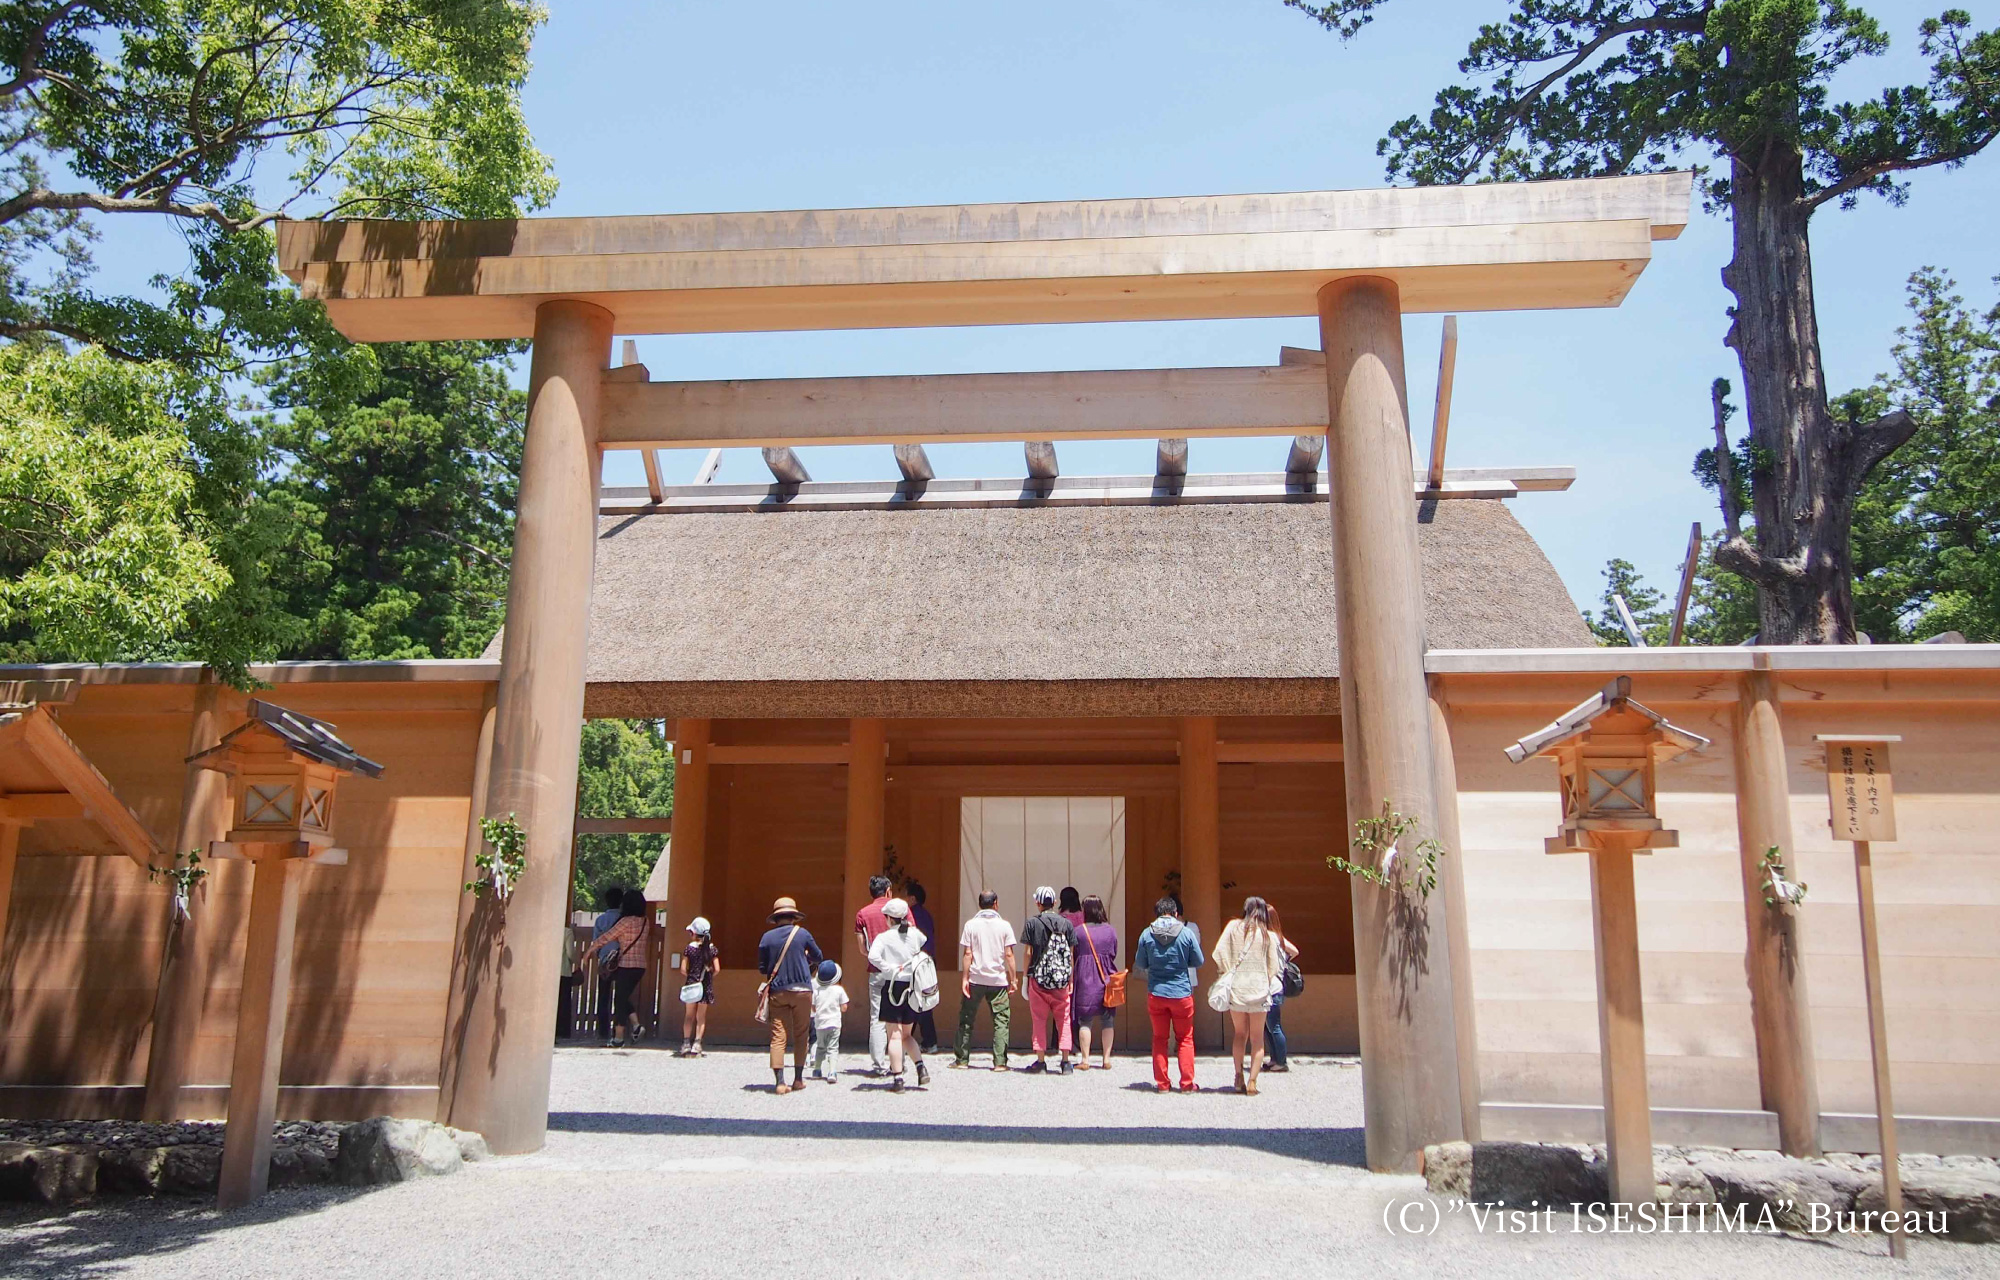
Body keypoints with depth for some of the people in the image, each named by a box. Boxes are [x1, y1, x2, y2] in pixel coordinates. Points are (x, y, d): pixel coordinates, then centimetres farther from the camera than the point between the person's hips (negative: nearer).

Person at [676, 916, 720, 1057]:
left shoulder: (689, 948, -6)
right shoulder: (712, 949, -3)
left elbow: (683, 969, -9)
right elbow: (717, 969, -7)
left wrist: (688, 978, 9)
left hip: (691, 984, 0)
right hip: (706, 986, 0)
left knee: (689, 1015, 12)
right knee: (701, 1016, 8)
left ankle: (686, 1043, 11)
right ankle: (696, 1044, 4)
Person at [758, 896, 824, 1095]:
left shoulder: (767, 937, -1)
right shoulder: (802, 934, -2)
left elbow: (761, 968, 5)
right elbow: (818, 958, 11)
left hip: (776, 992, 1)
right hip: (801, 989, -1)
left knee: (778, 1036, 1)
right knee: (800, 1035, 11)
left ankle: (780, 1082, -7)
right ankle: (798, 1079, 14)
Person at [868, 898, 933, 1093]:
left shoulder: (884, 937, -8)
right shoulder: (915, 934, 3)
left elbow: (873, 956, -23)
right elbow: (925, 946, 21)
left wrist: (890, 968, -14)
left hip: (893, 985, -4)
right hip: (912, 986, 4)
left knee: (895, 1035, 0)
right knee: (906, 1035, 18)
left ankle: (897, 1078, -4)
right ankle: (920, 1066, 0)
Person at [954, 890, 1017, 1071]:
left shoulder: (971, 924, -1)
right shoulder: (1004, 925, -1)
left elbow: (967, 954, -5)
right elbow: (1009, 955, -3)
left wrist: (964, 978, -2)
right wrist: (1012, 980, 3)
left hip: (975, 979, 0)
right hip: (998, 980, 0)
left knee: (966, 1020, 11)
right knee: (1001, 1021, 5)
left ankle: (962, 1060, 14)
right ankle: (1000, 1062, -1)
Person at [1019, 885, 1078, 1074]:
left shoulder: (1032, 923, -1)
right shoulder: (1066, 924, 5)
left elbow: (1028, 953, -2)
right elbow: (1071, 954, 6)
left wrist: (1025, 977, 6)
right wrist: (1071, 980, 12)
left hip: (1038, 978, -2)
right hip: (1062, 980, 2)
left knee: (1039, 1020, 6)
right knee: (1063, 1020, 7)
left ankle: (1041, 1061, 6)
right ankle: (1065, 1061, 4)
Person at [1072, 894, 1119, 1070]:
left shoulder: (1079, 930, -6)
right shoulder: (1110, 930, 2)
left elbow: (1073, 955, 0)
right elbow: (1114, 954, 10)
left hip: (1085, 979, -2)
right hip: (1107, 978, 2)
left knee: (1085, 1021, 2)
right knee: (1107, 1022, 9)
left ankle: (1084, 1060, 0)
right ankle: (1106, 1059, 10)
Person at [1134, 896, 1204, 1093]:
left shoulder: (1147, 934, -5)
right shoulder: (1187, 933, -9)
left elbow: (1140, 964, 3)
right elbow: (1198, 962, 1)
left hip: (1155, 994, 1)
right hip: (1182, 993, -1)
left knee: (1159, 1038, 13)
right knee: (1185, 1039, 12)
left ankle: (1161, 1083, 13)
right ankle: (1187, 1083, 11)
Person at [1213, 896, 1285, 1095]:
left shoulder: (1233, 926, 1)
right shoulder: (1268, 935, 1)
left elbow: (1219, 953, -5)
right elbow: (1274, 967, 3)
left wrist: (1222, 977, 6)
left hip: (1236, 987, 0)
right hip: (1259, 989, 0)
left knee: (1239, 1034, 16)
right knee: (1257, 1038, 8)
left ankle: (1239, 1076, 12)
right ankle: (1252, 1081, 0)